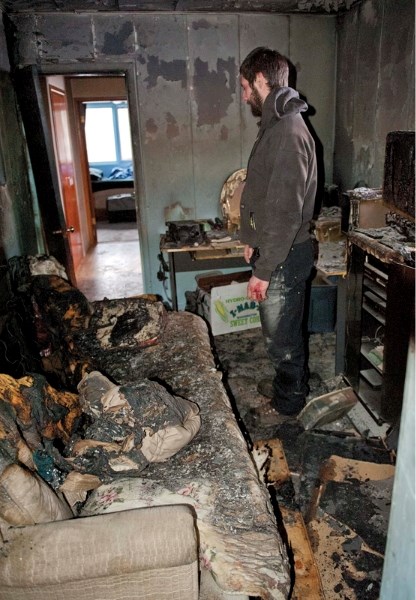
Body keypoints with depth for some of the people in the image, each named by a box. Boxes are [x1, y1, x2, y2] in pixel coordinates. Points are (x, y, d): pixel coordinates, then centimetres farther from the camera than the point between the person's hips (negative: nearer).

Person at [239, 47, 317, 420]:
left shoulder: (288, 133, -23)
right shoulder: (276, 126, 11)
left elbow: (285, 213, -27)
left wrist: (264, 270, -24)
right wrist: (253, 240, 22)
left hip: (285, 257, -10)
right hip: (273, 249, 10)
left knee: (282, 335, 8)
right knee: (282, 330, 23)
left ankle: (290, 401, 29)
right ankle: (288, 384, 43)